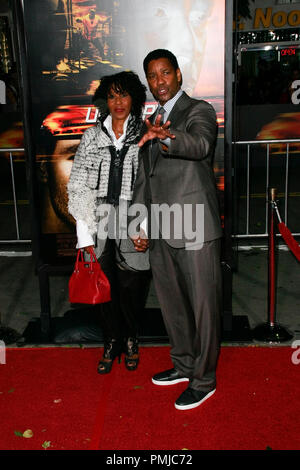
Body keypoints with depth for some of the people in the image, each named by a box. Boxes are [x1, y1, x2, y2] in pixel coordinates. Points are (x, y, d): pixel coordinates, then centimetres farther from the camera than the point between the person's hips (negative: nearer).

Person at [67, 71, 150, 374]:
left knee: (131, 291, 5)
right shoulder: (91, 137, 7)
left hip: (132, 230, -2)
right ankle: (111, 344, 32)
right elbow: (78, 187, 5)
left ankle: (131, 341, 32)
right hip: (100, 229, 2)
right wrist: (85, 235, -2)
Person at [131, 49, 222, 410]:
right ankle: (183, 364, 37)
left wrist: (167, 137, -48)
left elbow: (200, 145, -28)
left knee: (203, 305, 3)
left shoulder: (199, 111, -4)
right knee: (172, 303, 18)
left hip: (195, 229, -7)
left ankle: (203, 379, 20)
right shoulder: (151, 123, 18)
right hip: (160, 231, 8)